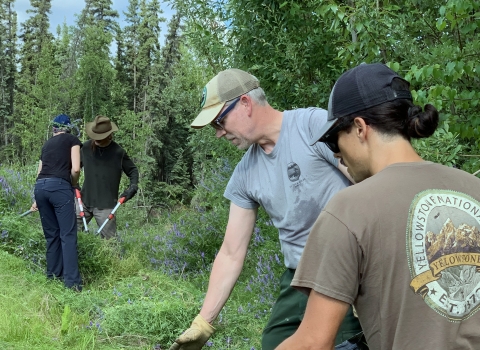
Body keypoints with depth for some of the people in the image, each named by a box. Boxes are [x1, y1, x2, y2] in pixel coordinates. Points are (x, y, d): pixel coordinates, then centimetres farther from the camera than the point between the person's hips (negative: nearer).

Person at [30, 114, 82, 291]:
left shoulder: (47, 144, 28)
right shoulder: (72, 140, 12)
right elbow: (75, 169, -2)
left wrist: (38, 200, 40)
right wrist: (73, 185, 18)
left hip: (40, 186, 6)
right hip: (59, 186, -6)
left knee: (51, 234, 17)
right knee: (68, 235, -4)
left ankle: (53, 275, 24)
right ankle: (72, 281, -9)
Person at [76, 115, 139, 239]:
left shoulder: (118, 152, -6)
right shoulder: (86, 147, 1)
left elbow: (132, 170, 7)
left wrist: (133, 186, -11)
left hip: (106, 205, -3)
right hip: (85, 201, 4)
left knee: (109, 239, -2)